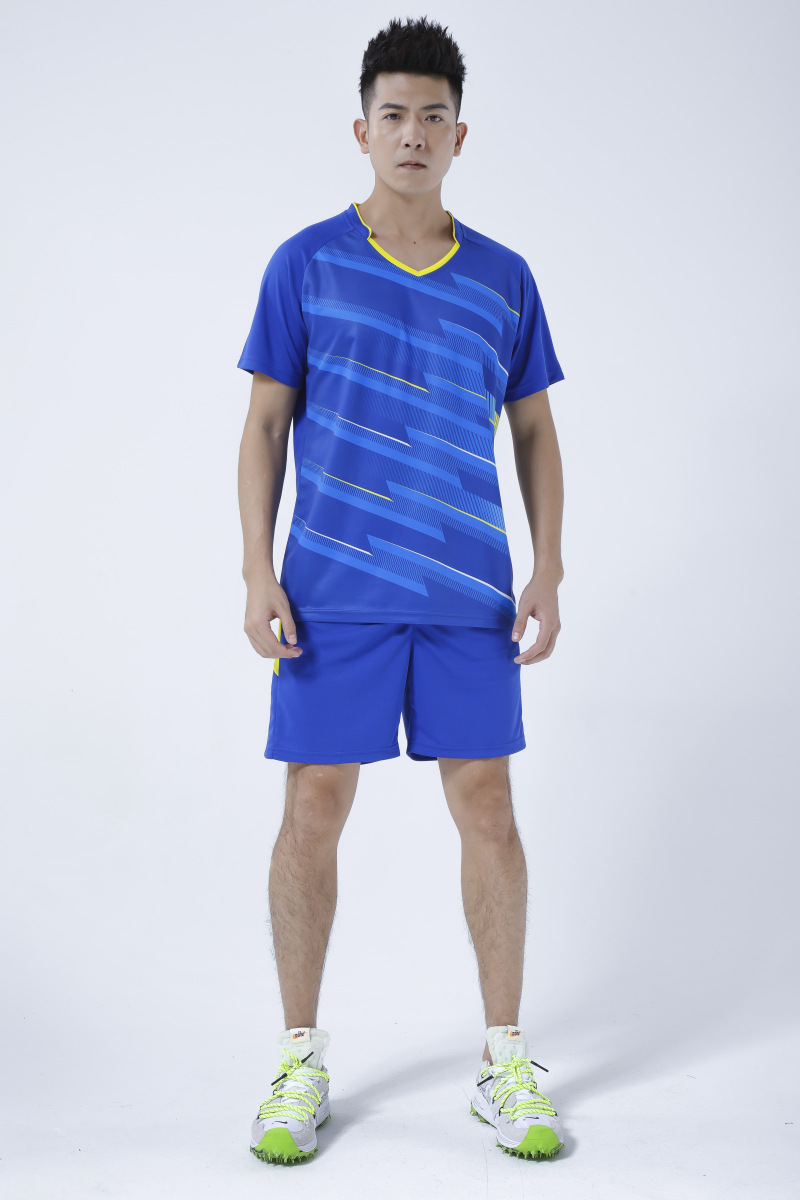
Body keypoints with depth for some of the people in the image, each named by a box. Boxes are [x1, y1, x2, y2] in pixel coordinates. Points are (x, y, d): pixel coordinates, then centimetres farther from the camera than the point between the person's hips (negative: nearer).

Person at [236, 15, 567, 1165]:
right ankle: (301, 1060, 18)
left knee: (488, 808, 3)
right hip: (334, 592, -1)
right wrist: (259, 575, -4)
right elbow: (265, 424, 4)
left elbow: (535, 430, 13)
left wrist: (549, 572, 3)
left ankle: (505, 1061, 17)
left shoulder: (504, 279, 9)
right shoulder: (306, 263, 4)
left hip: (470, 595, 2)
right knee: (314, 809, 1)